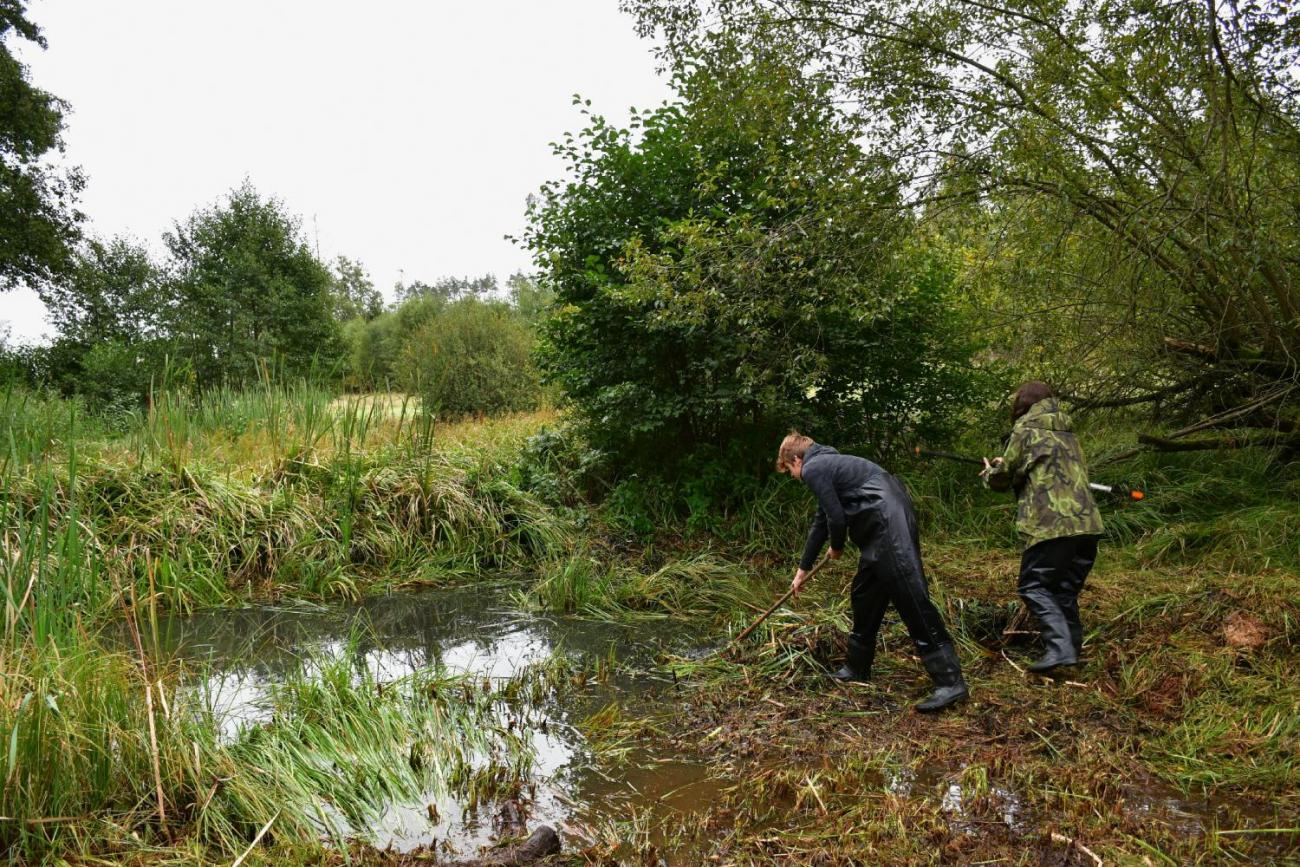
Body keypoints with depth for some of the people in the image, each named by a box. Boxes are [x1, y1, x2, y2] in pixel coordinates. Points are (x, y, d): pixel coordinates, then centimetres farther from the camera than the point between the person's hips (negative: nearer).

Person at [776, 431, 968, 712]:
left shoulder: (813, 469, -4)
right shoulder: (826, 465, 27)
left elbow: (836, 517, -9)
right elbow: (821, 521, 35)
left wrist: (836, 548, 13)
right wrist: (803, 569, 42)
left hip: (889, 525, -10)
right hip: (881, 530, 10)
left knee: (912, 599, -12)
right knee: (864, 597, 18)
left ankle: (950, 681, -12)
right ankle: (858, 667, 30)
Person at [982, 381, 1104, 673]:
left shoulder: (1025, 430, -1)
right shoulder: (1068, 433, 23)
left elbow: (1005, 476, 3)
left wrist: (990, 473, 26)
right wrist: (1006, 466, 31)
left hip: (1052, 524, -7)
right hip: (1087, 523, 7)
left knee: (1034, 586, -2)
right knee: (1066, 590, 16)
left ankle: (1060, 647, -17)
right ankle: (1072, 650, 17)